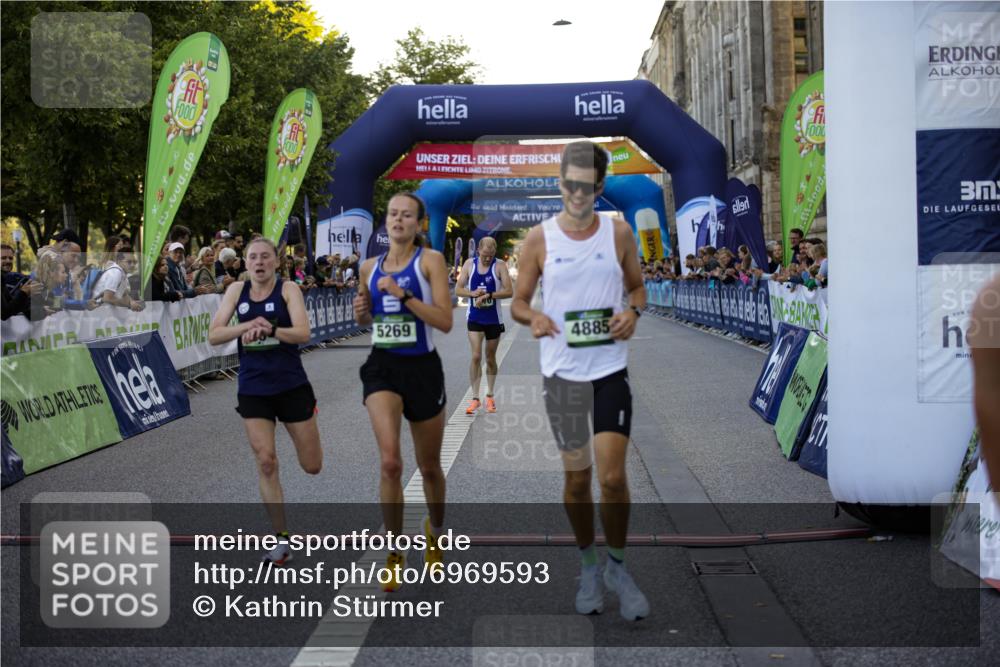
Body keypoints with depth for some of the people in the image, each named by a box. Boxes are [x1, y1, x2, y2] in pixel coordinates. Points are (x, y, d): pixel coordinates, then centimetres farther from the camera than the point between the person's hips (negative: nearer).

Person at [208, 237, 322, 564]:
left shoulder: (288, 289, -6)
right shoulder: (236, 290, 4)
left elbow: (303, 333, -19)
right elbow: (213, 335, -4)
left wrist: (269, 330, -35)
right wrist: (248, 326, -20)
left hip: (291, 385, -2)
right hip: (252, 388, 2)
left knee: (312, 466, 7)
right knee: (266, 464, -5)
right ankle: (281, 538, 6)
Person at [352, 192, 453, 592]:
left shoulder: (430, 260, -6)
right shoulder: (370, 267, 6)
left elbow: (445, 322, -14)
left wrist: (404, 294, -21)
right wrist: (361, 312, -1)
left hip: (422, 368, -2)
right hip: (383, 367, 2)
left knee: (429, 467, 13)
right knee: (390, 463, -18)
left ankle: (434, 531, 43)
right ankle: (394, 553, -1)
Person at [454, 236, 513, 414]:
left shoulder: (500, 265, -5)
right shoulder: (469, 264, 1)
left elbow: (509, 291, -13)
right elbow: (458, 290, 2)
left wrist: (488, 295, -21)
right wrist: (473, 293, -16)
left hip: (494, 319, 0)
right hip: (474, 318, 0)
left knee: (490, 358, 11)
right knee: (476, 356, -11)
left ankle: (490, 396, 26)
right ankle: (475, 398, -7)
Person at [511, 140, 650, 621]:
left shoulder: (619, 232, 3)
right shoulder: (539, 239, 0)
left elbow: (637, 286, 13)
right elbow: (518, 301, 5)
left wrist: (633, 311, -10)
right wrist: (533, 317, -18)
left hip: (610, 369, 0)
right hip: (561, 371, 0)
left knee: (613, 476, -6)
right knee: (577, 477, 9)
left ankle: (618, 567, 16)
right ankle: (588, 566, 29)